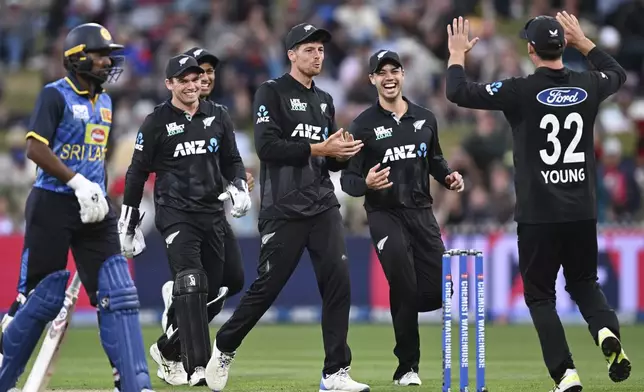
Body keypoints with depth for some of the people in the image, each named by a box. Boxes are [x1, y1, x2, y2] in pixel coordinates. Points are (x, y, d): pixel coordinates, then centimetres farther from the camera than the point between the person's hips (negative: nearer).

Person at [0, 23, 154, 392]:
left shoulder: (105, 102, 15)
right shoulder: (55, 95, -7)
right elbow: (36, 149, -17)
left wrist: (121, 216, 19)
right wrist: (78, 184, -23)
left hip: (93, 209, 6)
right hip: (53, 206, -6)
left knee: (118, 293, -4)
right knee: (43, 298, -2)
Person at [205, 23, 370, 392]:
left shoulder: (324, 101, 18)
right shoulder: (272, 93, -3)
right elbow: (267, 146, -15)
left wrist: (343, 154, -2)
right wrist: (319, 149, -18)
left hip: (323, 206, 6)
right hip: (283, 209, -5)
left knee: (339, 282, -7)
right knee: (267, 287, 0)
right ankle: (224, 349, 23)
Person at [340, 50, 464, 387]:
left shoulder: (425, 119, 8)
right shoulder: (363, 125, -4)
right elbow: (347, 179, -6)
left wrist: (450, 178, 1)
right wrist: (365, 183, -29)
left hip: (422, 213, 4)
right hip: (385, 214, -4)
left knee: (437, 292, -3)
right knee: (405, 288, -15)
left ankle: (399, 307, 32)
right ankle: (407, 368, -3)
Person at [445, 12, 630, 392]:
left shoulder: (521, 91, -11)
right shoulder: (588, 87, 2)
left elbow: (458, 92, -6)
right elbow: (618, 73, 27)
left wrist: (458, 54, 11)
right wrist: (582, 41, 33)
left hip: (539, 215, -4)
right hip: (583, 213, 4)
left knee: (540, 294, 7)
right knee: (584, 283, 20)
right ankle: (608, 331, -11)